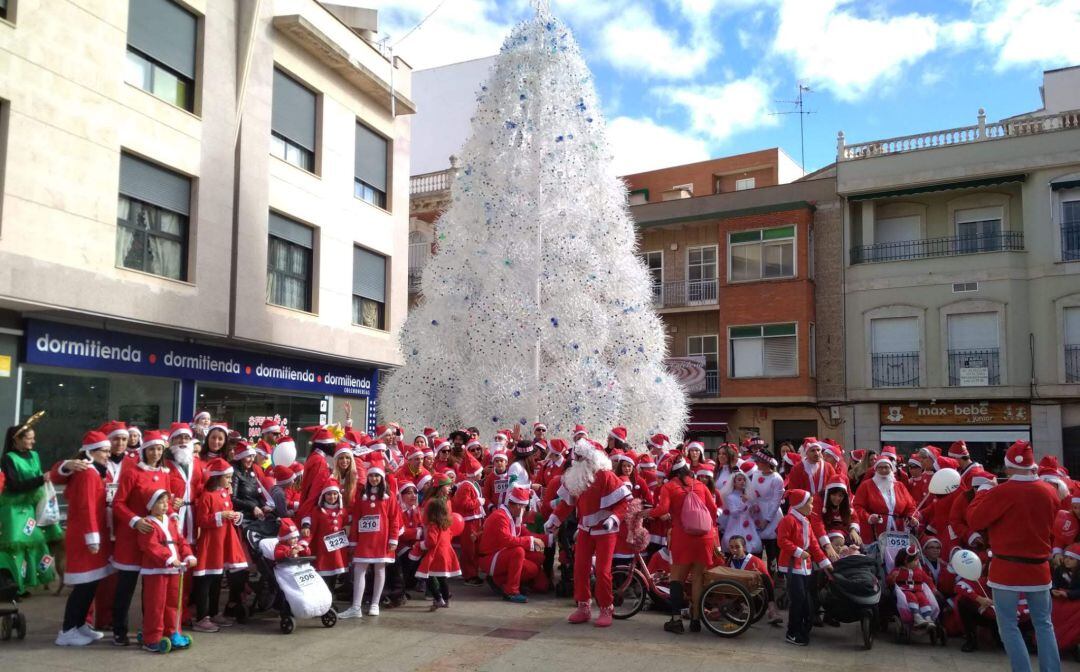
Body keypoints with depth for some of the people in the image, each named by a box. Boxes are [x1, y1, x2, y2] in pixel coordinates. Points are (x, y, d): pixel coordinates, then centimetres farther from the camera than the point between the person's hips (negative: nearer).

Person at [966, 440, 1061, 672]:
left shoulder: (1002, 492, -18)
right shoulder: (1050, 491, -1)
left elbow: (974, 521, -10)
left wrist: (983, 493, 4)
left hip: (1007, 568, -5)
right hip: (1039, 567, 5)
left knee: (1008, 626, 4)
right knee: (1044, 624, 16)